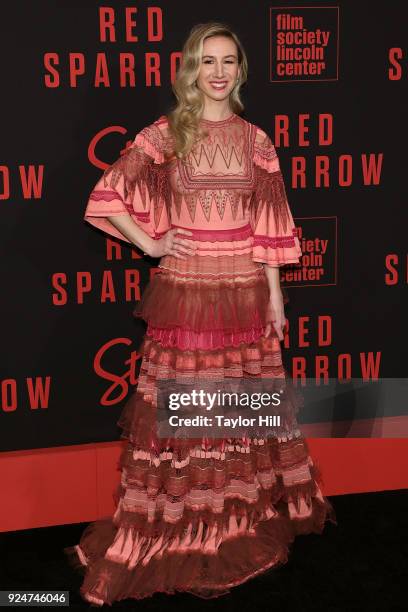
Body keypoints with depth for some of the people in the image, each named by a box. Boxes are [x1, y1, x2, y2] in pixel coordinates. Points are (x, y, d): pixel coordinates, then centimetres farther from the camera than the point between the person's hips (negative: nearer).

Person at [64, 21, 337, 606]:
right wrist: (151, 245, -3)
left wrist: (275, 295, 5)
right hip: (184, 291, -2)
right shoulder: (165, 134, 1)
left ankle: (251, 514, 27)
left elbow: (267, 226, 7)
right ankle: (177, 530, 13)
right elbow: (107, 197, 1)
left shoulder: (255, 140, 7)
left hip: (244, 292, 2)